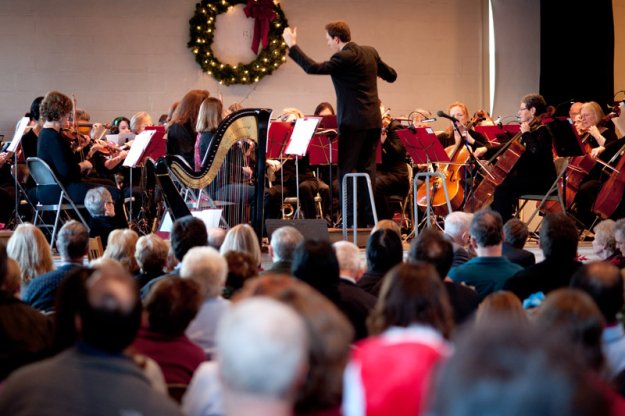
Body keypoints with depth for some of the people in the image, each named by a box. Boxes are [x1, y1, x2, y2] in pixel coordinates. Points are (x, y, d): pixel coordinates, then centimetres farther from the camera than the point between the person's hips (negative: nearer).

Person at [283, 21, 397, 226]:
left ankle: (350, 216, -8)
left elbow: (313, 68, -20)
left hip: (353, 120, -8)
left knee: (345, 168, -4)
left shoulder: (344, 57, -15)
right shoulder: (370, 52, 9)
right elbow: (391, 75, 17)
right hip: (373, 120, 8)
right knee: (367, 168, 12)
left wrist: (293, 45, -12)